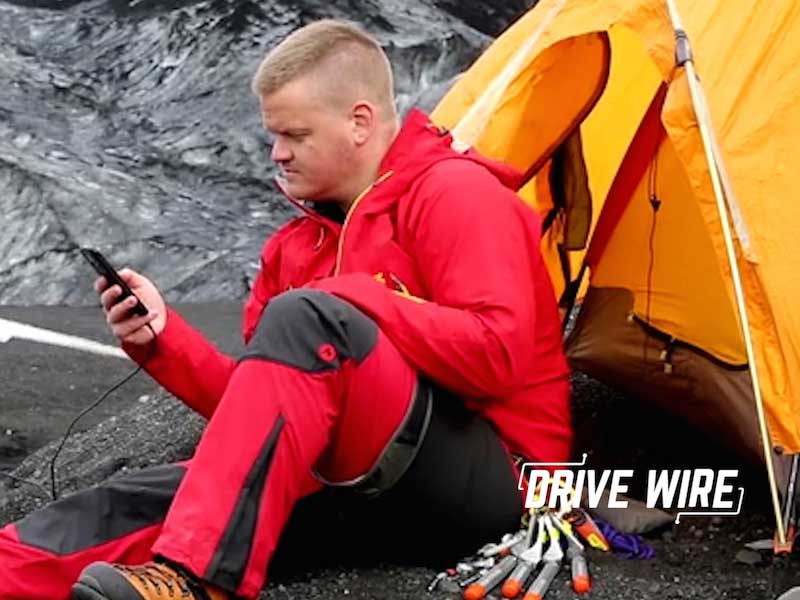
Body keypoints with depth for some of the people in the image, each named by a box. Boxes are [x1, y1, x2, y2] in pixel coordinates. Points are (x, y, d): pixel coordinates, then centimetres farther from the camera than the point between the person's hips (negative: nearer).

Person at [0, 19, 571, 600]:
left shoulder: (453, 192, -5)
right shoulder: (301, 244, 18)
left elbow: (496, 355, -19)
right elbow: (263, 403, 16)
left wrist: (360, 301, -13)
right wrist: (164, 339, 1)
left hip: (493, 481, -7)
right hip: (378, 489, 7)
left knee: (305, 319, -29)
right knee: (169, 495, -15)